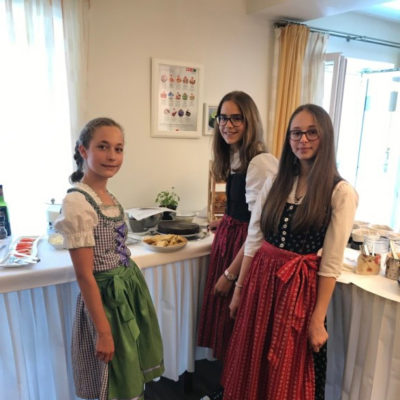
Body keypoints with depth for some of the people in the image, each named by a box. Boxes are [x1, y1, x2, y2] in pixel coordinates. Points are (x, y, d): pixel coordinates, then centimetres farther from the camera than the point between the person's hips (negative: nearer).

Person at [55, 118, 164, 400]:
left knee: (132, 376, 24)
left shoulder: (110, 197, 3)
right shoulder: (77, 202, -22)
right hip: (107, 295, -8)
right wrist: (103, 332, -17)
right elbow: (84, 275, -21)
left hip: (131, 287, 8)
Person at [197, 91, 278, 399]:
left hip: (247, 251, -9)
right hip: (227, 240, 9)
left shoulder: (261, 163, -22)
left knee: (237, 326, 9)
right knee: (223, 318, 19)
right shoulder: (234, 158, 6)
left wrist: (231, 273, -17)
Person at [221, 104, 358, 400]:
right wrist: (239, 289, 7)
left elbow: (332, 263, -10)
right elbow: (253, 241, 5)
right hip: (261, 281, 4)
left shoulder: (341, 193, -9)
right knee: (251, 368, 18)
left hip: (300, 289, -4)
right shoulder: (275, 184, 4)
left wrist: (318, 319, -8)